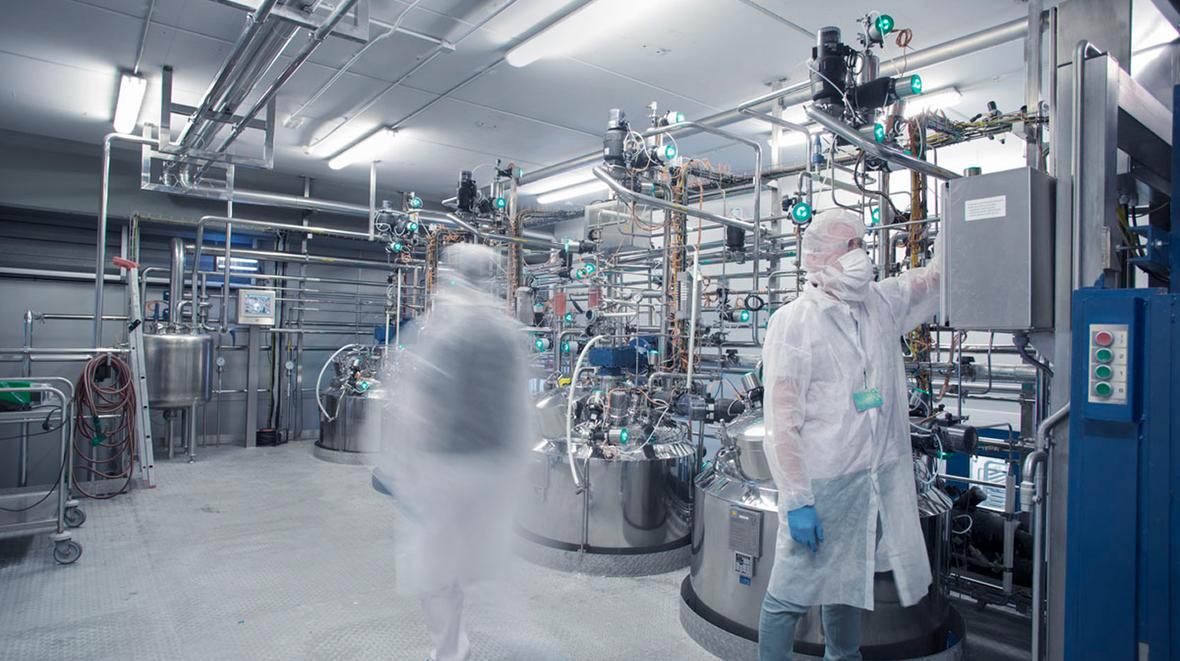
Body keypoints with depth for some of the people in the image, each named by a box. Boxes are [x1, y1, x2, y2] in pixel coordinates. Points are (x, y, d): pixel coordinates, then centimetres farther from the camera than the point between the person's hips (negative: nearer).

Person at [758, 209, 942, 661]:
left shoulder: (882, 302, 7)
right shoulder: (793, 321, -12)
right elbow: (781, 421, -16)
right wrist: (796, 499, -19)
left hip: (884, 478, 7)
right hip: (823, 483, -6)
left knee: (845, 586, 23)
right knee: (791, 595, 2)